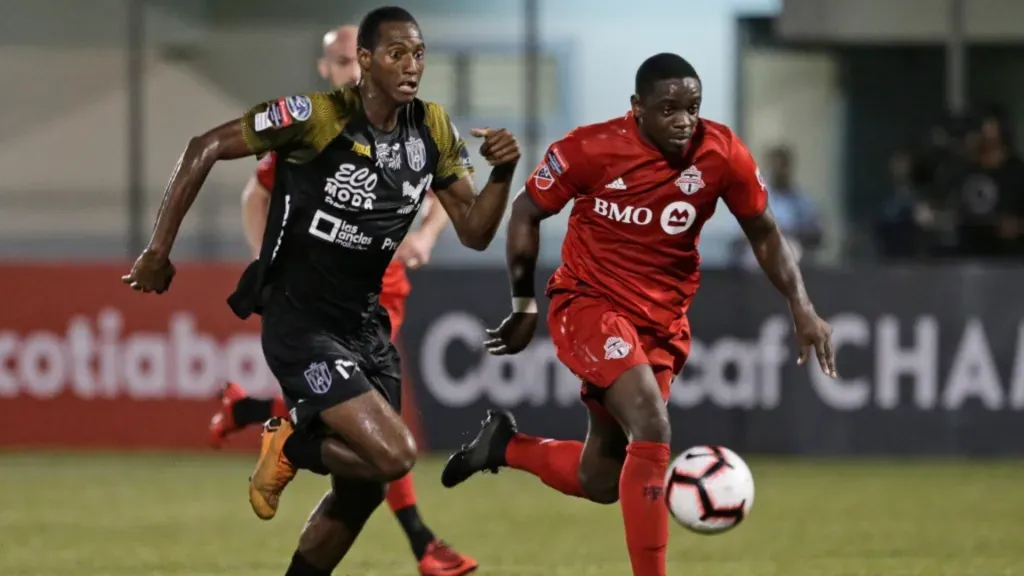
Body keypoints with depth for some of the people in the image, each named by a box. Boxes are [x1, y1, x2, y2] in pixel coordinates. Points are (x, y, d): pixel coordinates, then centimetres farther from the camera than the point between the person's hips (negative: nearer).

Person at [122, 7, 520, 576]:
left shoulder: (433, 130, 1)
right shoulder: (317, 116, -17)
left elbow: (473, 232, 7)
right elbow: (205, 149, -11)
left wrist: (502, 174, -13)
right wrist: (158, 250, -12)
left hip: (365, 324, 7)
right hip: (300, 322, -7)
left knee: (363, 489, 10)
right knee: (393, 454, -22)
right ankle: (288, 447, 6)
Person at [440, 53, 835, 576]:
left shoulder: (722, 154, -10)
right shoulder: (590, 149, -17)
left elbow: (764, 234, 4)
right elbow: (526, 212, -2)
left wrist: (801, 307, -7)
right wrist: (523, 305, 2)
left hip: (662, 323, 5)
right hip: (589, 304, -5)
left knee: (600, 481, 10)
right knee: (651, 427, -28)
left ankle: (504, 445, 39)